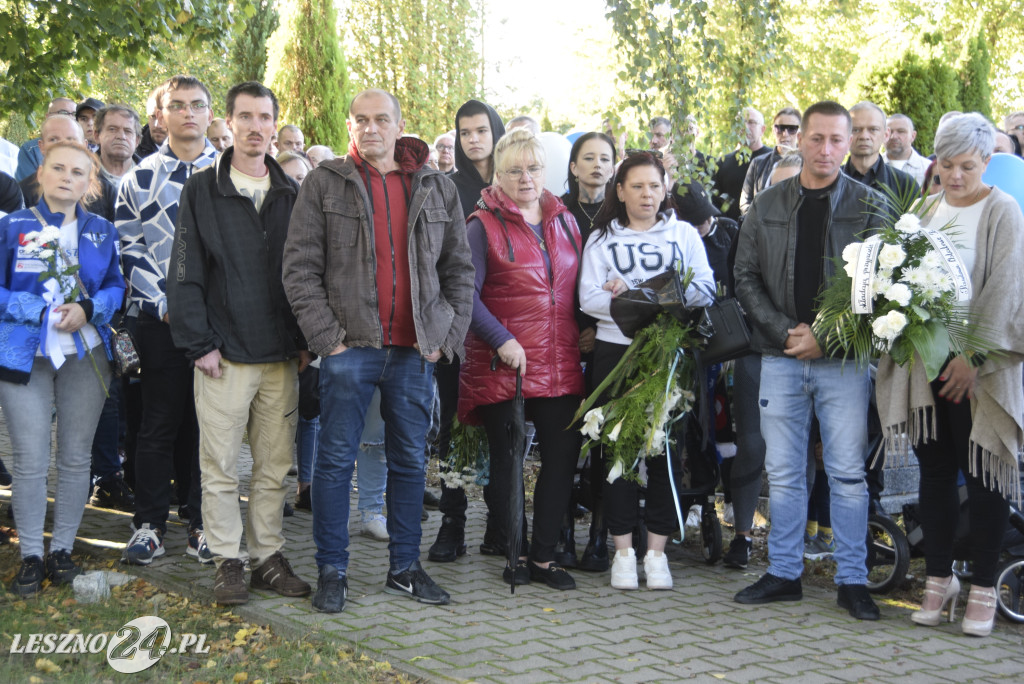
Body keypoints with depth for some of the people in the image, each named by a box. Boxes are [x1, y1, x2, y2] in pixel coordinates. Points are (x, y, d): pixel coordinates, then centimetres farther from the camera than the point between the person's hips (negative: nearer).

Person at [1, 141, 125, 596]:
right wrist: (42, 312, -15)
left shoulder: (102, 231, 9)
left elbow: (117, 286, 7)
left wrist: (88, 309, -13)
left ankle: (62, 550, 18)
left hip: (85, 356, 2)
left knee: (76, 458, 6)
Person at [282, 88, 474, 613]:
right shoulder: (325, 184, 2)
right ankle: (332, 571, 13)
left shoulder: (438, 190, 10)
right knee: (336, 460, 2)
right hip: (350, 347, -3)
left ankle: (405, 568, 22)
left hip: (415, 352, 3)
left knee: (410, 460, 10)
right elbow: (300, 266, -2)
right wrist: (326, 335, -10)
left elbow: (459, 270, 11)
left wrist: (448, 335, 2)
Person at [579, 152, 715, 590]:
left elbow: (704, 289, 0)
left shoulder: (684, 234, 13)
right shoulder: (602, 238, 11)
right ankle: (623, 551, 10)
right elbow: (589, 297, -2)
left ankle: (657, 551, 10)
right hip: (616, 351, 0)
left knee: (666, 449, 0)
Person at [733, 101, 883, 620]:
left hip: (843, 358, -2)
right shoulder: (767, 206, 8)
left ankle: (852, 581, 11)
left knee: (848, 473, 1)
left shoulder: (870, 206, 1)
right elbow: (745, 277, 7)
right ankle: (783, 573, 18)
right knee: (783, 473, 7)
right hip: (780, 357, 2)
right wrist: (784, 332, -6)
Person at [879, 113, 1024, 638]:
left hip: (980, 370, -5)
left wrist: (973, 356, -17)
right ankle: (939, 579, 20)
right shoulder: (925, 210, 12)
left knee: (982, 476, -1)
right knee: (934, 471, 9)